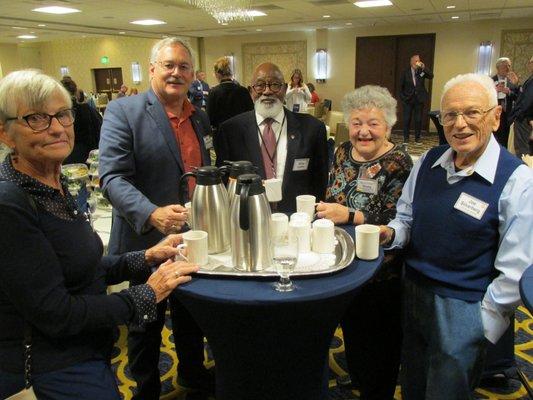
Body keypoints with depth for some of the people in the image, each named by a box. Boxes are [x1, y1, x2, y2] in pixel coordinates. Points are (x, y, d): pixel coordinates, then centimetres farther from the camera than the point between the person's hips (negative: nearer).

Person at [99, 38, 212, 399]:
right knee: (147, 324, 15)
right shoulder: (123, 111, -12)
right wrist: (152, 214, -36)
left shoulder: (200, 117, 7)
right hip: (146, 240, -5)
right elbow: (113, 177, -21)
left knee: (191, 316, 23)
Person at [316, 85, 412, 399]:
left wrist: (349, 215, -31)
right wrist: (324, 210, -5)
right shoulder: (343, 152, 2)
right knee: (351, 332, 24)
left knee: (380, 341, 13)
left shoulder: (398, 162, -17)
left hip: (382, 274, -6)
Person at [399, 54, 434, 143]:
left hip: (419, 99, 1)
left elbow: (431, 76, -12)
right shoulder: (406, 72, 1)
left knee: (418, 119, 3)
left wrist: (424, 68, -20)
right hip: (408, 99, -1)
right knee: (407, 119, 3)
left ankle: (417, 137, 13)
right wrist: (402, 98, -1)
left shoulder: (422, 71, 3)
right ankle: (406, 138, 12)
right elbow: (401, 86, 4)